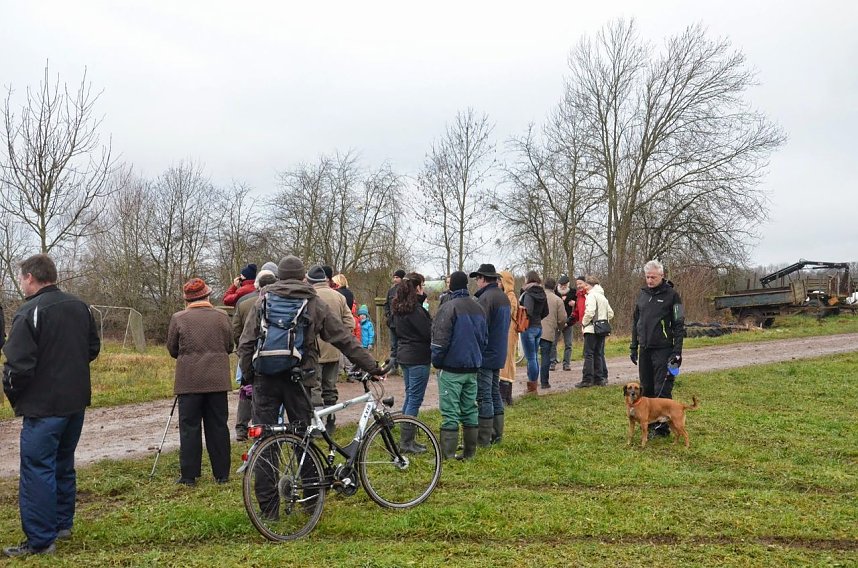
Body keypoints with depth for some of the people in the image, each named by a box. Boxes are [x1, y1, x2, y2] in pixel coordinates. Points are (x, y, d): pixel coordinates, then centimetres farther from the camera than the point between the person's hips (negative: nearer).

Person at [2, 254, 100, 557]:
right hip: (76, 401, 8)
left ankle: (41, 540, 3)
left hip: (43, 405, -8)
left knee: (37, 470, 0)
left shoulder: (30, 312, -16)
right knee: (63, 464, 20)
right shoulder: (79, 307, 7)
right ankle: (63, 523, 30)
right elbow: (93, 348, 15)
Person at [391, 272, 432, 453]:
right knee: (415, 399, -3)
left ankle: (406, 438, 23)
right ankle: (407, 443, 1)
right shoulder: (415, 309, -18)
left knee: (410, 396, 17)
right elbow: (429, 333, -18)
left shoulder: (398, 307, 10)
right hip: (418, 357, -9)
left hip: (404, 355, 9)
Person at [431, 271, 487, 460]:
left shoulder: (449, 307, -14)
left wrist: (436, 361, -4)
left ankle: (447, 455, -3)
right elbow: (484, 338, 16)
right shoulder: (478, 308, 10)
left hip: (451, 368, -7)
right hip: (472, 368, 7)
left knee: (450, 412, -4)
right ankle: (470, 452, 17)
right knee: (470, 409, 12)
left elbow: (440, 339, -16)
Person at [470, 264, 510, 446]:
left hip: (485, 355, -9)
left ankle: (483, 439, 2)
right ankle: (497, 434, 23)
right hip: (499, 355, 9)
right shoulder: (504, 297, 12)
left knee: (483, 397, -3)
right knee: (495, 393, 17)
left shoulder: (485, 298, -19)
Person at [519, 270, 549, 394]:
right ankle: (533, 386, 21)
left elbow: (528, 311, -25)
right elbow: (545, 312, 14)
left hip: (529, 328, -8)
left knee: (531, 358, -3)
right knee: (534, 357, 15)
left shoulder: (528, 294, -15)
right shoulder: (542, 294, 9)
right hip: (539, 327, 8)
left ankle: (532, 388, 2)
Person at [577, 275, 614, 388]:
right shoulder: (602, 296, 18)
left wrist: (584, 323, -8)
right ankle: (599, 378, 13)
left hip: (591, 329, -9)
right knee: (598, 354, 12)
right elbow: (610, 313, 19)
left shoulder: (592, 295, -10)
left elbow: (590, 312, -21)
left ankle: (587, 380, -8)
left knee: (588, 354, -6)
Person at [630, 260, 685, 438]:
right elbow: (636, 321, 17)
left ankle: (663, 426, 4)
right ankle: (650, 422, 22)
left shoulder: (671, 295, -6)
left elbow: (679, 325, -8)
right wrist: (633, 346, 14)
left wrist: (677, 351, -13)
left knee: (662, 390, -4)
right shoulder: (642, 293, 11)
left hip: (663, 350, -6)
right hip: (645, 349, 6)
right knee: (646, 388, 11)